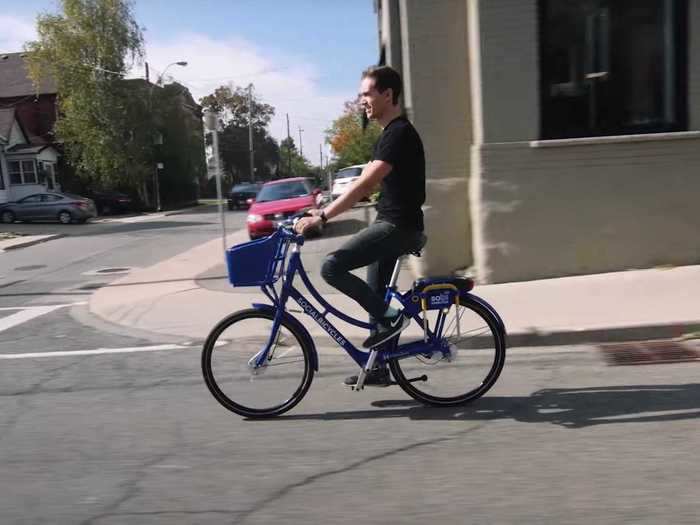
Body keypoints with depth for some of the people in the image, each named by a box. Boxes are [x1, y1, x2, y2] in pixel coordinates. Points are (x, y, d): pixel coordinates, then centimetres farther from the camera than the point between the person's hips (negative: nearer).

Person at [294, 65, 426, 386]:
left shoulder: (400, 134, -16)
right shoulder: (387, 135, 16)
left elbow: (364, 185, -26)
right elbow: (364, 184, 17)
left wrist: (322, 217, -28)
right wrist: (324, 211, 10)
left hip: (399, 227, -10)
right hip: (389, 225, 10)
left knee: (333, 267, -19)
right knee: (375, 297, 13)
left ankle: (390, 318, -6)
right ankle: (377, 369, 24)